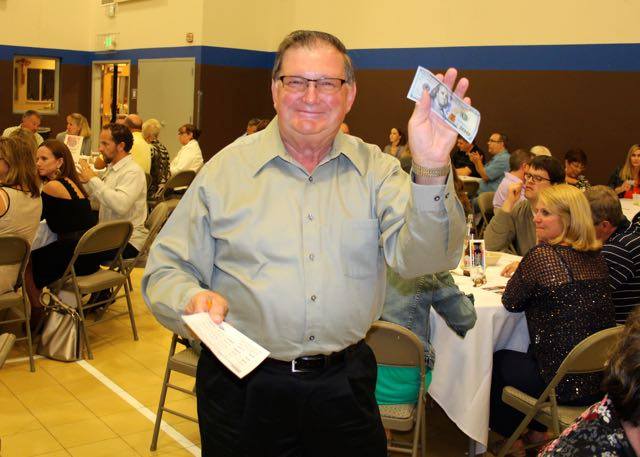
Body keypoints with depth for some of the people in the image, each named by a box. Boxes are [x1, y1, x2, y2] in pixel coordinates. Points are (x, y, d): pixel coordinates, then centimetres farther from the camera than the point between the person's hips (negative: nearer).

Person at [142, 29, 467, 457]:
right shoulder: (227, 168, -2)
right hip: (243, 384, -1)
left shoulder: (376, 169, 1)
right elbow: (166, 269, -1)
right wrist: (192, 300, -23)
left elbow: (419, 257, -15)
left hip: (344, 385, 2)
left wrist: (431, 172, -31)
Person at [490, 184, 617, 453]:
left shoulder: (541, 255, -19)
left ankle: (511, 439, 37)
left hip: (565, 383, -7)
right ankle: (537, 430, 42)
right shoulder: (596, 257, 4)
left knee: (497, 363, 21)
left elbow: (511, 303, -7)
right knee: (522, 356, 33)